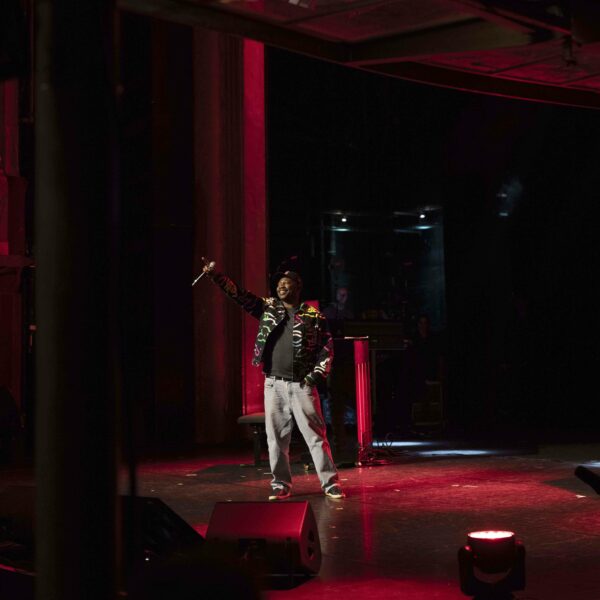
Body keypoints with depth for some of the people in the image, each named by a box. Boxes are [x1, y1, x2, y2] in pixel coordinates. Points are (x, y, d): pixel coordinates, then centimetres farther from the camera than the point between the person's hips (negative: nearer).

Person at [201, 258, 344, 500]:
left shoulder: (314, 316, 2)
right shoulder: (267, 308, 10)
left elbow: (327, 348, 2)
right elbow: (238, 294, 4)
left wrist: (316, 376, -6)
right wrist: (215, 276, -6)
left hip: (302, 385, -3)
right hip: (274, 384, 3)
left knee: (316, 435, -2)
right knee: (276, 437, 5)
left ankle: (330, 484, 3)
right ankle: (281, 485, 15)